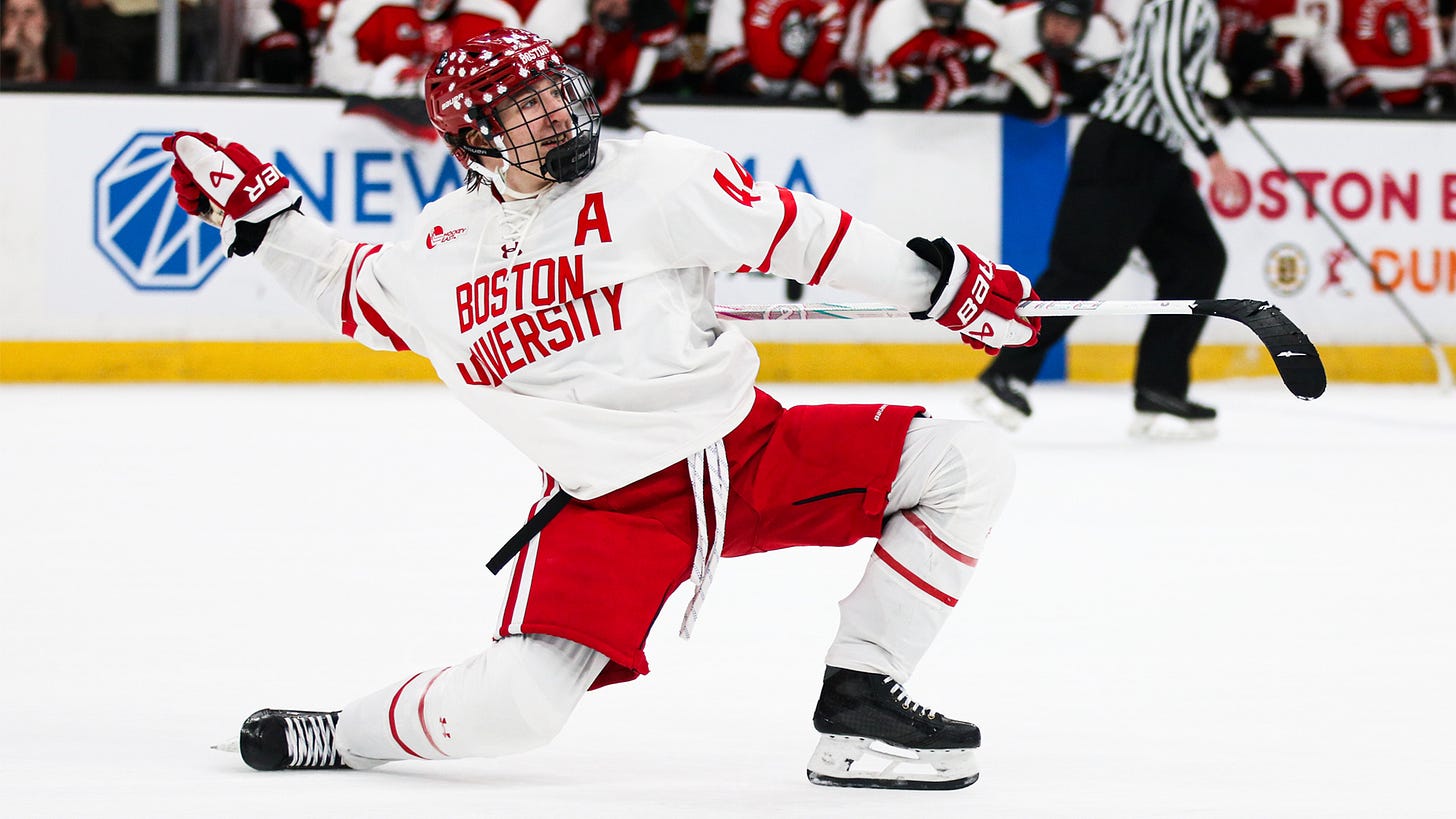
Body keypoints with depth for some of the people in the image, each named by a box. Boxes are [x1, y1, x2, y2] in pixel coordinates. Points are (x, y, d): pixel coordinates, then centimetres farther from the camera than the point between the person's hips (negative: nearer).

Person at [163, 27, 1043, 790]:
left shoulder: (651, 176, -6)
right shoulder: (440, 251, 3)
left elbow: (796, 231, -5)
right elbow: (348, 285, 23)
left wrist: (946, 283, -6)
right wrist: (256, 208, 12)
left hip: (748, 445, 2)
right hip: (605, 503, -2)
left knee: (970, 462, -13)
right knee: (513, 706, -23)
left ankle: (858, 709, -6)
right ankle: (346, 735, 8)